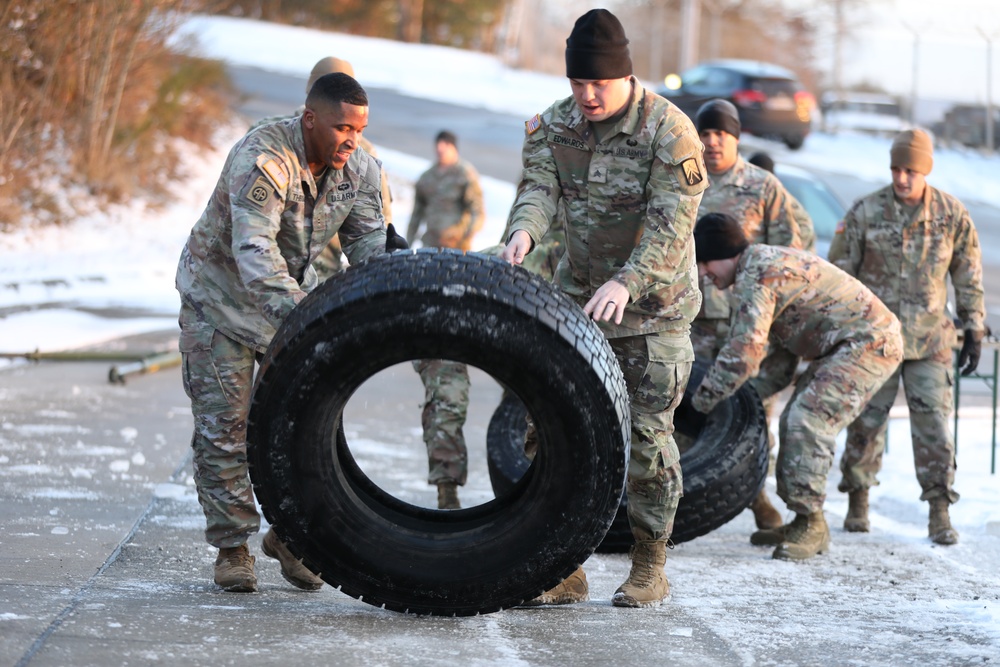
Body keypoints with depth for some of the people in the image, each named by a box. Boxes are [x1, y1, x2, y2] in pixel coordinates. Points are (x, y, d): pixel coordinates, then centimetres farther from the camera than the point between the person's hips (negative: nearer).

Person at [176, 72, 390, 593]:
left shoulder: (359, 170, -11)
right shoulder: (261, 159, -33)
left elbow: (370, 243, -6)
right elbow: (254, 252, -42)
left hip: (294, 297, 5)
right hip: (221, 298, -5)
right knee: (224, 426, -3)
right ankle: (231, 545, 7)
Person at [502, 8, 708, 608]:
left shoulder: (669, 132, -17)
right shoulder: (554, 125, -1)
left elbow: (670, 226, -25)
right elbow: (540, 187, -13)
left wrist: (626, 283, -40)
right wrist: (524, 229, -37)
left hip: (653, 305, -5)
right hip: (579, 294, 5)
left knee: (647, 432, -3)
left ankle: (650, 569, 10)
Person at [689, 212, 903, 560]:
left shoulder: (756, 274, -21)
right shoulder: (765, 261, 13)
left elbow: (743, 353, -26)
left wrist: (702, 399, -16)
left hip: (869, 342, -11)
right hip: (843, 346, 11)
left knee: (809, 420, -20)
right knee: (793, 421, 12)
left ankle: (811, 523, -14)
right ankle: (803, 520, 17)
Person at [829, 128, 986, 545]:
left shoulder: (952, 215, 1)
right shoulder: (865, 213, -3)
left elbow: (969, 277, 10)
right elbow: (839, 272, 4)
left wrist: (973, 330, 9)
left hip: (929, 339, 0)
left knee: (933, 423, -4)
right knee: (866, 421, 4)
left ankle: (940, 514, 0)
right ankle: (857, 502, 18)